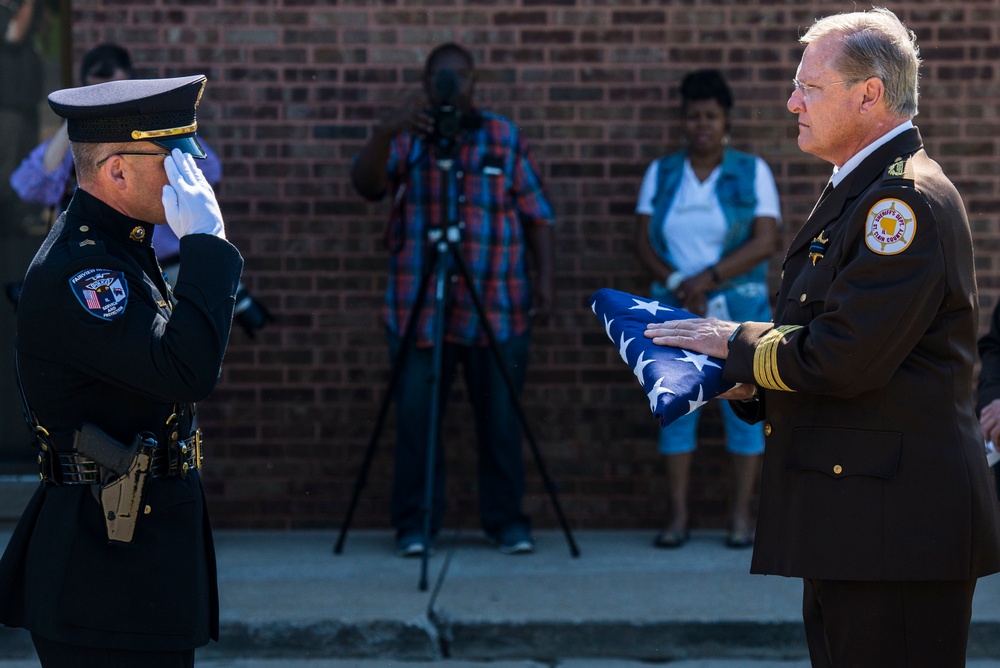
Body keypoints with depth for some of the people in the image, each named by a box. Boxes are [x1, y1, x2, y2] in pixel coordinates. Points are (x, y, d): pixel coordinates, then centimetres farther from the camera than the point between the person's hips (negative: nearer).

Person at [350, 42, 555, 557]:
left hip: (499, 308, 1)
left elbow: (537, 214, 12)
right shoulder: (406, 139, 8)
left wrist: (544, 278, 2)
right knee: (415, 416, -3)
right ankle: (413, 523, 7)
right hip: (418, 308, -1)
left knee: (500, 417, 2)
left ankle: (506, 519, 13)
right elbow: (366, 184, -9)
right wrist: (385, 133, -26)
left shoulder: (506, 139, 11)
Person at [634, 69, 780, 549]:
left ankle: (742, 517, 3)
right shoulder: (661, 173, 9)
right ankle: (678, 517, 4)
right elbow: (643, 240, 4)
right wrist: (676, 283, -13)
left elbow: (765, 241, -8)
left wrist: (707, 279, -17)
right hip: (675, 307, 2)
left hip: (739, 307, -2)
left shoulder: (752, 172, 1)